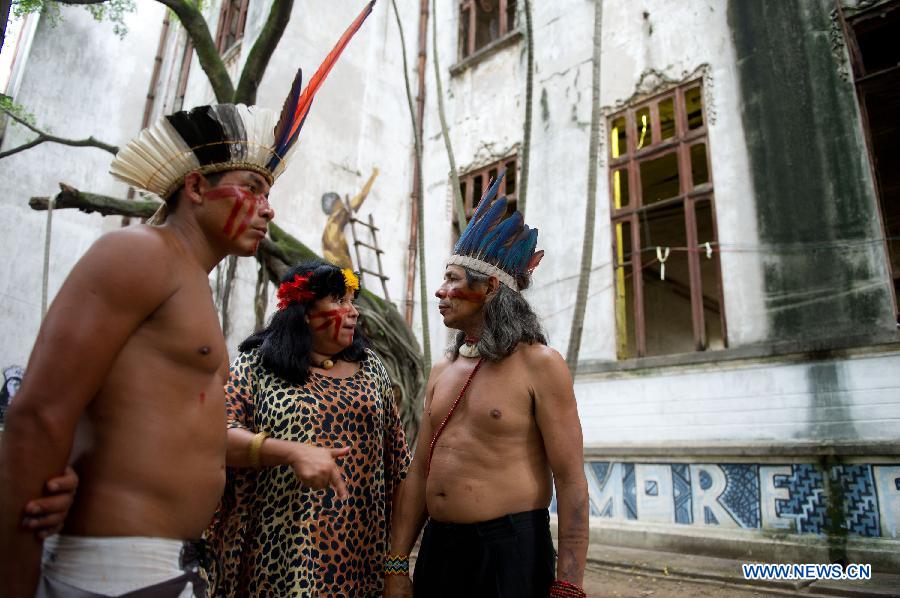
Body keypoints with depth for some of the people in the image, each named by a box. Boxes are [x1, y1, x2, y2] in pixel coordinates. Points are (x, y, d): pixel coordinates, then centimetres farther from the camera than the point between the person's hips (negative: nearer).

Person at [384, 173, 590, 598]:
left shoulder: (539, 363, -9)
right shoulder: (442, 372, 8)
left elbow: (571, 481, -11)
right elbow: (419, 472, 9)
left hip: (512, 547, -5)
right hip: (438, 546, 6)